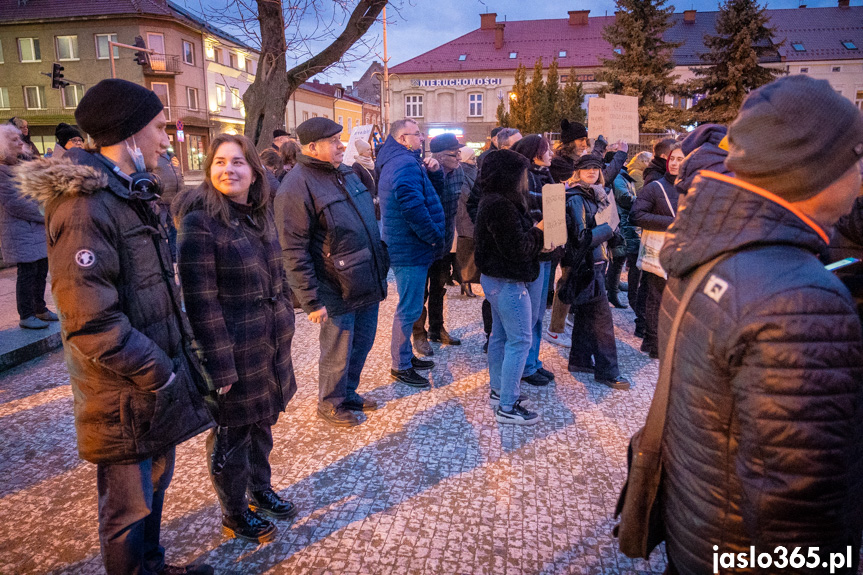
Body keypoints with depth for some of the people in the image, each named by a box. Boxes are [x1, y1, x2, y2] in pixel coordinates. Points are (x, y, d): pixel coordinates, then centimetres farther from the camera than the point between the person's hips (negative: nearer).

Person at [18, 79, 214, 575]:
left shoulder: (131, 194, 11)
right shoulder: (85, 205, -21)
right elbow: (92, 323, -26)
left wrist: (178, 358, 13)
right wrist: (159, 374, -18)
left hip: (156, 379, 10)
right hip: (127, 401, -9)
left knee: (155, 484, 25)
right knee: (128, 510, 10)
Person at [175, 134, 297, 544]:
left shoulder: (260, 216, 6)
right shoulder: (199, 222, -17)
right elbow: (201, 302, -19)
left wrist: (284, 327, 15)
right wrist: (220, 366, -19)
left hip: (270, 347, 7)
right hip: (234, 350, -7)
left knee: (262, 422, 23)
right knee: (231, 436, 12)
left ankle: (260, 490, 45)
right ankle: (234, 515, 33)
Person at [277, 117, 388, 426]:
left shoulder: (345, 173, 11)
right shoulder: (296, 187, -17)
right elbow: (294, 252, -19)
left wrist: (381, 267, 19)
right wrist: (311, 300, -20)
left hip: (368, 284, 8)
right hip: (338, 293, -8)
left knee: (361, 345, 20)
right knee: (338, 353, 8)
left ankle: (348, 393, 41)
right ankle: (330, 404, 31)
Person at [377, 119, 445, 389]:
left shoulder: (396, 162, 18)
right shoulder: (406, 164, -17)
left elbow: (432, 193, 21)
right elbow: (413, 207, -30)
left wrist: (434, 172, 0)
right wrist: (437, 239, -21)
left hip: (407, 247, 11)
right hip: (411, 249, -11)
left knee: (409, 307, 19)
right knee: (409, 309, -2)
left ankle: (406, 356, 32)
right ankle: (400, 367, 9)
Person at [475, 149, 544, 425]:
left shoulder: (492, 200, 10)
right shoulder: (501, 206, -23)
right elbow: (517, 248, -24)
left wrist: (533, 228, 0)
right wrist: (538, 231, -9)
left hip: (494, 277, 11)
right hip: (508, 282, -11)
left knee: (500, 335, 19)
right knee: (519, 341, -5)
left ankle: (498, 389, 33)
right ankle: (507, 407, 2)